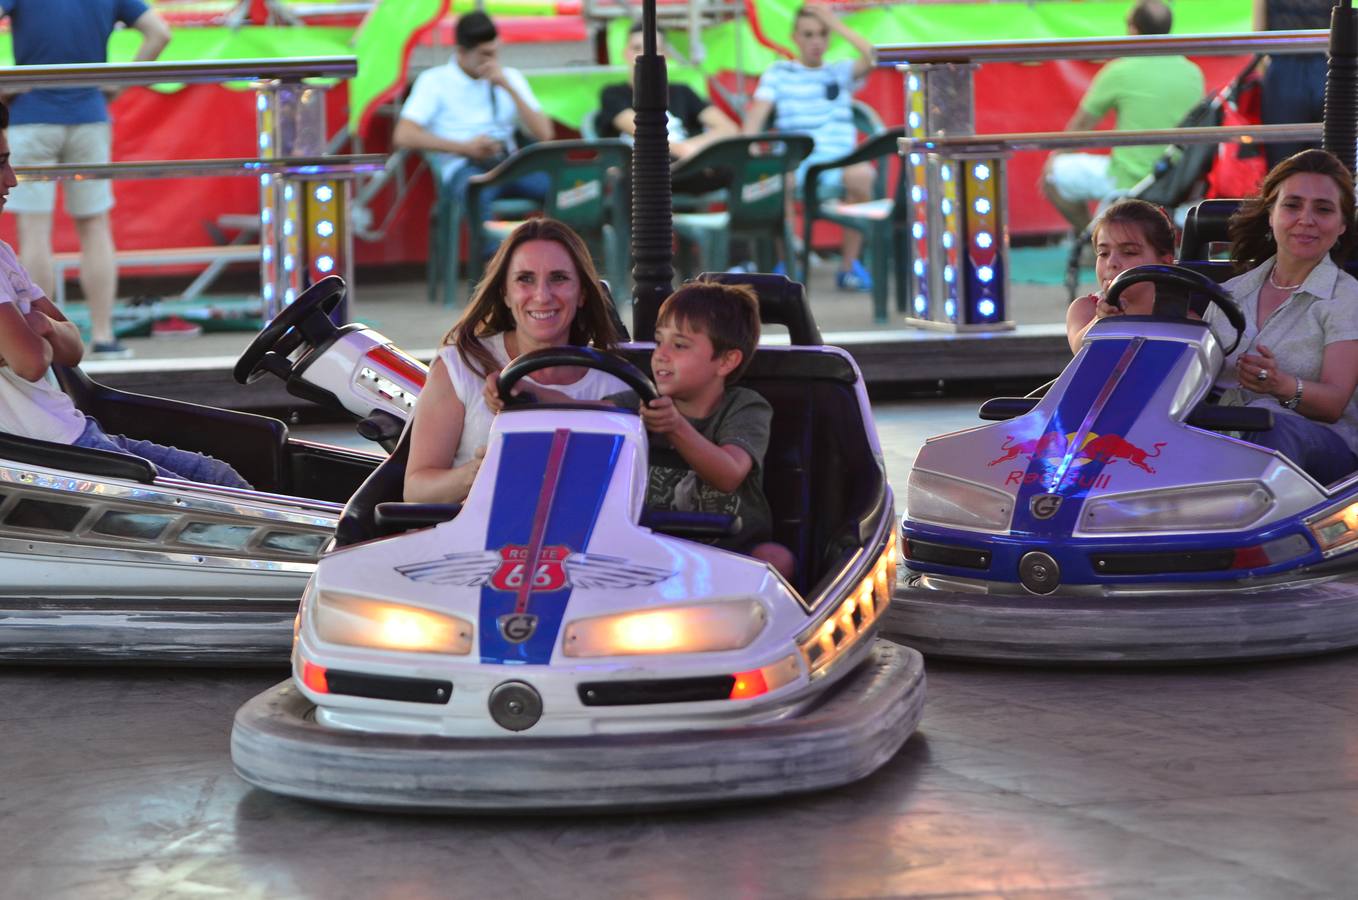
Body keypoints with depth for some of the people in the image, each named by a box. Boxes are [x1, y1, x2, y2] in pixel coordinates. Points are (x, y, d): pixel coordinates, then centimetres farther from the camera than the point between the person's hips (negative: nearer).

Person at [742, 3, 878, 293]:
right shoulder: (779, 72, 16)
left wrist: (836, 24, 1)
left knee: (862, 174, -36)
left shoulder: (841, 72, 18)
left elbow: (872, 57, -2)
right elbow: (757, 113, 2)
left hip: (837, 163, 1)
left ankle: (849, 266, -18)